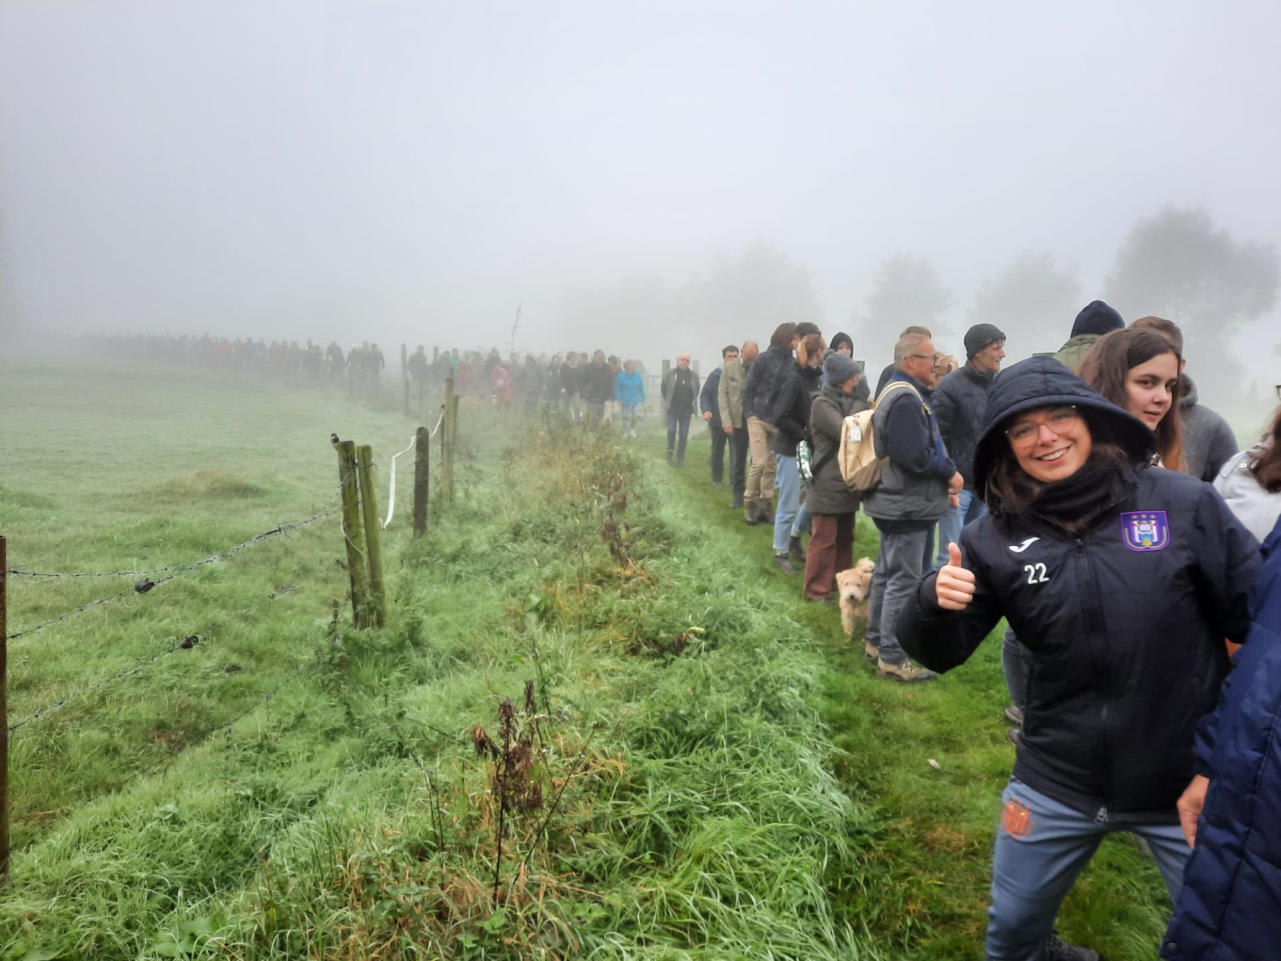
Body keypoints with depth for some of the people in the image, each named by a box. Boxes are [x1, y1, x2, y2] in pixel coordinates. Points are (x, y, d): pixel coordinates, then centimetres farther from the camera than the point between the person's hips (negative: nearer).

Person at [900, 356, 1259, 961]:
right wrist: (935, 604, -26)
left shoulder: (1184, 504, -12)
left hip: (1190, 781, -1)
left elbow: (1258, 617, -5)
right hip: (1057, 783, 2)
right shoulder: (994, 539, -9)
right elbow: (939, 656, -5)